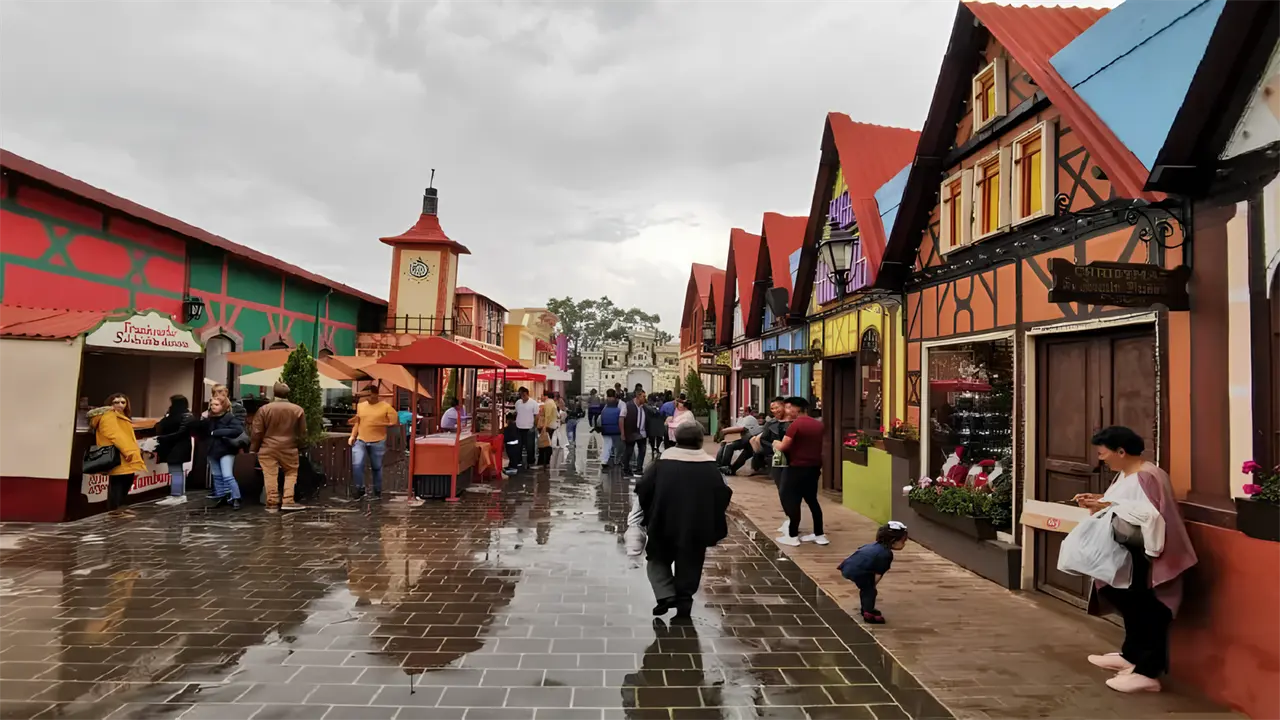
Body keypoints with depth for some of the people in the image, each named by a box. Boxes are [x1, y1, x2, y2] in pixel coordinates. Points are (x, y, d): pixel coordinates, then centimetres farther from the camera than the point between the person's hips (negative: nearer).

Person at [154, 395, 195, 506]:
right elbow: (161, 428, 17)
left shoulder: (186, 417, -13)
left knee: (176, 472, -9)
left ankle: (176, 496, -8)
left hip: (178, 449, -10)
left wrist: (162, 438, -22)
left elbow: (180, 433, -21)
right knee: (178, 472, 12)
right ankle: (180, 495, 17)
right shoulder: (174, 416, 17)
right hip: (172, 449, 10)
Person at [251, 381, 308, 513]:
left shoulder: (264, 409, -3)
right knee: (291, 473, 11)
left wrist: (253, 449, 8)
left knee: (270, 476, 2)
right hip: (289, 449, 1)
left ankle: (272, 504, 3)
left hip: (268, 449, 0)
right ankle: (288, 501, 1)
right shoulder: (298, 410, 1)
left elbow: (257, 432, -2)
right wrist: (299, 446, 21)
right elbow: (302, 433, 7)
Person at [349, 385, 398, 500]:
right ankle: (360, 488, 8)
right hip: (360, 441, 3)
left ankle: (377, 492, 20)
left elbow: (395, 422, -6)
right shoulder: (360, 406, 11)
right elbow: (357, 422, 18)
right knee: (356, 465, -11)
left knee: (376, 467, 7)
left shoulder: (386, 407, -4)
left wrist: (381, 424, -18)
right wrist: (352, 436, 8)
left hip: (377, 442, -3)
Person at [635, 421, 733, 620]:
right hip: (697, 526, 1)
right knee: (690, 565, 17)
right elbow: (723, 495, -3)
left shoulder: (662, 461, -3)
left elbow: (643, 489, -5)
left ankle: (666, 595, 0)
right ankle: (684, 601, 14)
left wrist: (648, 515, 9)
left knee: (658, 559, 17)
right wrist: (714, 525, 8)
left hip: (664, 524, -1)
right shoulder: (710, 466, 0)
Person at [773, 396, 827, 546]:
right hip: (814, 467, 8)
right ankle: (819, 535, 18)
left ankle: (793, 536, 4)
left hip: (797, 468, -8)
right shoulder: (818, 424, 9)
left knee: (792, 501, 1)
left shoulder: (795, 424, -15)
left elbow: (783, 447, -16)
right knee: (812, 500, 16)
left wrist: (776, 443, 4)